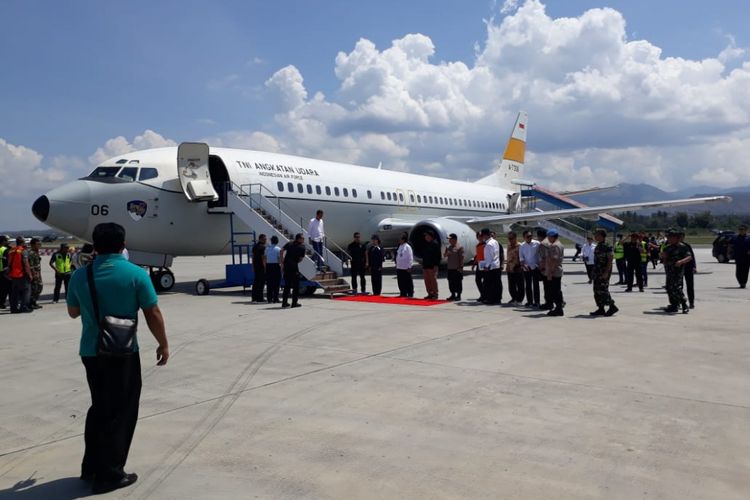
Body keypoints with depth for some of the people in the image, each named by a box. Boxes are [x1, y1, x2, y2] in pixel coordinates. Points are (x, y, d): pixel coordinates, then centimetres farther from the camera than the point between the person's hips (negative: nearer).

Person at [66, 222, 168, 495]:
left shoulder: (80, 275, 0)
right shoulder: (136, 274, -11)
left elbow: (73, 312, 15)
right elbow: (153, 314, -9)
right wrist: (163, 344, 2)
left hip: (90, 351, 5)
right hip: (122, 352, -5)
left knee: (99, 408, 21)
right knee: (120, 412, 7)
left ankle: (91, 467, 29)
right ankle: (109, 474, 13)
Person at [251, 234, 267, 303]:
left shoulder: (255, 246, 13)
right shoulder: (262, 247, -13)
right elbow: (263, 257, -17)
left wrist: (253, 267, 22)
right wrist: (265, 267, -16)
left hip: (255, 266, 8)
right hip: (261, 266, -8)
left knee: (256, 281, 13)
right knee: (261, 282, -3)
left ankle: (253, 298, 17)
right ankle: (259, 298, -2)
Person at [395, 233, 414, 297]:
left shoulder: (407, 247, -10)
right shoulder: (400, 247, 12)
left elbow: (410, 257, -12)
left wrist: (409, 267, -14)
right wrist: (396, 264, 14)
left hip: (406, 268, -8)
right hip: (399, 267, 8)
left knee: (408, 282, 0)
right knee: (401, 282, 10)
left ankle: (410, 294, 8)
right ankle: (403, 293, 18)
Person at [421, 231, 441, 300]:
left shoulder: (435, 244, -8)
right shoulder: (425, 244, 16)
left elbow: (438, 255, -12)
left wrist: (436, 265, -17)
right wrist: (423, 264, 17)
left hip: (432, 266, -8)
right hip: (425, 265, 8)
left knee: (433, 280, -5)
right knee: (427, 280, 8)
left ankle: (435, 294, 1)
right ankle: (430, 294, 15)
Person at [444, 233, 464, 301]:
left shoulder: (459, 247, -9)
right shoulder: (448, 247, 13)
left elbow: (461, 257, -11)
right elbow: (444, 255, 17)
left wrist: (461, 267, -15)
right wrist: (446, 253, -7)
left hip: (457, 268, -7)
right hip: (450, 268, 7)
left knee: (458, 282, 0)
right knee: (451, 282, 11)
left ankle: (458, 295, 7)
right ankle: (453, 294, 21)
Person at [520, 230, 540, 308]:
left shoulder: (537, 244, -5)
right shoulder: (522, 246, 4)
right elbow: (521, 258, 4)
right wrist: (524, 265, -13)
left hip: (535, 267, -3)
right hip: (526, 269, 3)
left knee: (536, 285, 0)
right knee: (528, 286, 8)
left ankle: (536, 301, 5)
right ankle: (529, 301, 17)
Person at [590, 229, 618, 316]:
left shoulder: (607, 246, -14)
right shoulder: (597, 246, 15)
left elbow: (610, 260, -18)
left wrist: (606, 272, -23)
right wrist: (593, 271, 18)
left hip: (604, 272, -9)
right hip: (597, 272, 9)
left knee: (603, 290, -10)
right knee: (597, 290, 9)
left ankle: (612, 306, 1)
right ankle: (601, 309, 14)